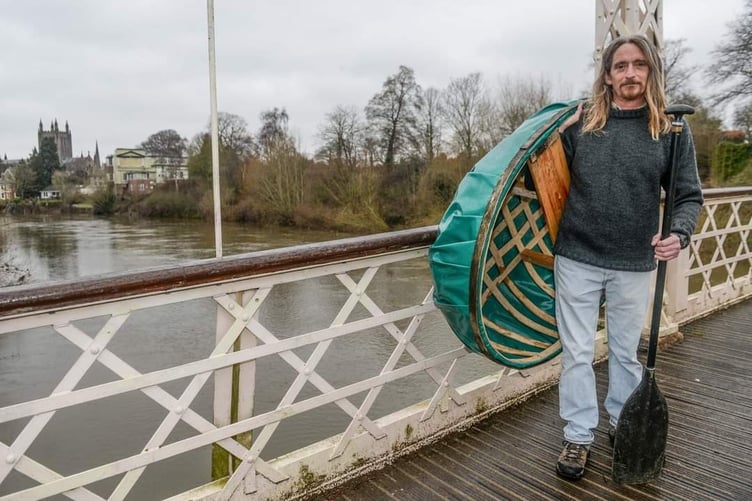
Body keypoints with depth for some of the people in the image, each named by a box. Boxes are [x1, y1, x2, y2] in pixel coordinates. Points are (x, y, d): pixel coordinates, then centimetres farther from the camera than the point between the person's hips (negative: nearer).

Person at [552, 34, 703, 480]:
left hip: (634, 265, 1)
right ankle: (578, 437, 22)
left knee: (626, 351, 16)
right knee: (578, 352, 7)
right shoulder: (580, 122, 1)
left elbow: (689, 195, 3)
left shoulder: (672, 131, 1)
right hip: (577, 259, 0)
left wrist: (679, 234, -15)